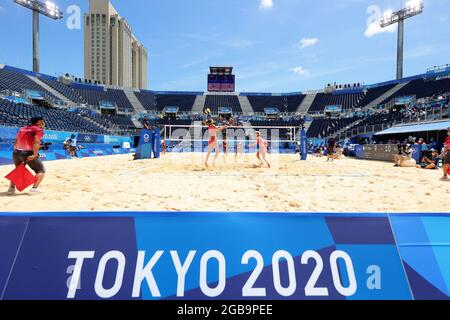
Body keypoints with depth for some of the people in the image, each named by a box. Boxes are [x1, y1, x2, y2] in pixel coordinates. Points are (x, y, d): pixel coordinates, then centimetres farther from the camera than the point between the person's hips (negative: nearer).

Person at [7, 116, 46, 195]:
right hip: (28, 154, -7)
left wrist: (16, 151, 21)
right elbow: (36, 142, -17)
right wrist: (35, 155, -20)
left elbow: (16, 142, 17)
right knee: (41, 170, 8)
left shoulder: (22, 129, 20)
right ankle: (35, 188, -4)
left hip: (16, 153, 7)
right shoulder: (39, 130, -2)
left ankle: (11, 188, 26)